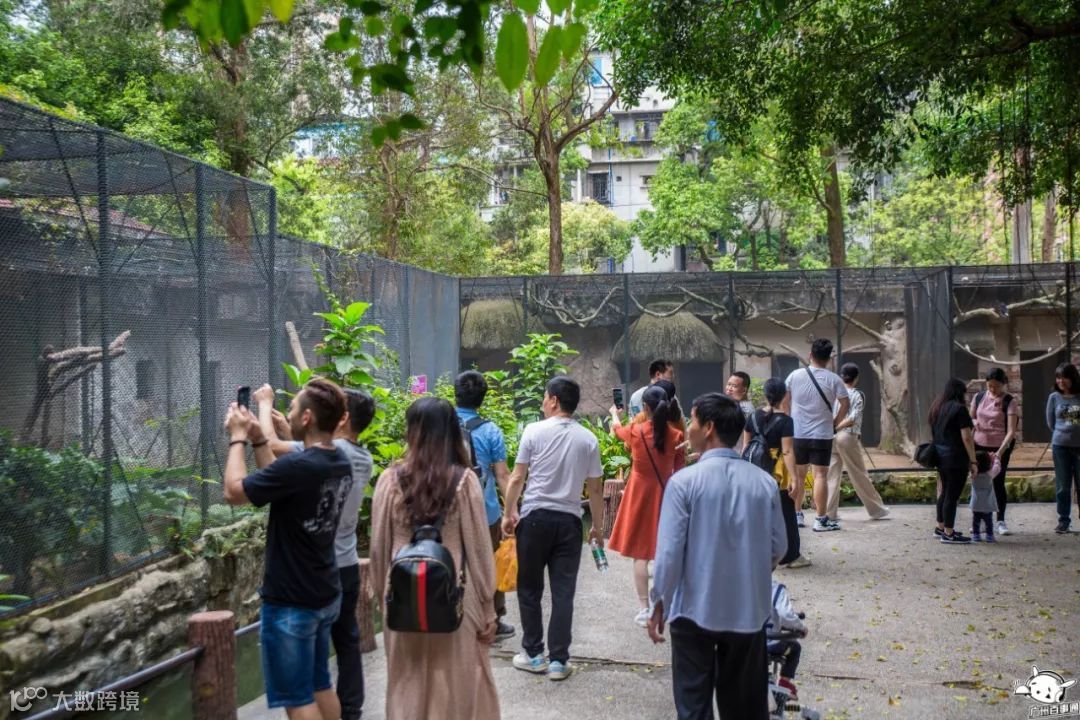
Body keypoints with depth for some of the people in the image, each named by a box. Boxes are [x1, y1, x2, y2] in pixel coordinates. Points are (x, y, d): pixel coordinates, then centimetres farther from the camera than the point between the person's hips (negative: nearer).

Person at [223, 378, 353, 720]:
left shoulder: (298, 466, -27)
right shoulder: (340, 463, 1)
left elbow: (234, 492, -14)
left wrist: (238, 438, -4)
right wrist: (258, 439, 8)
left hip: (291, 602, -8)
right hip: (325, 595, 8)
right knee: (320, 686, 20)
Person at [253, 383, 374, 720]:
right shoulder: (362, 458, 4)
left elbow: (271, 444, -20)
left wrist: (265, 402, -5)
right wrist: (288, 430, 13)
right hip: (347, 566, 8)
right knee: (347, 641, 16)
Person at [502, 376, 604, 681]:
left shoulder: (534, 431, -6)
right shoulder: (588, 439, 1)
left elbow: (516, 478, -4)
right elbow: (595, 489, 5)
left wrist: (509, 513, 7)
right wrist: (598, 527, 16)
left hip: (535, 517, -2)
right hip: (569, 520, 2)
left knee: (530, 589, 12)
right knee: (563, 592, 7)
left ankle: (533, 654, 19)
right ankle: (558, 660, 10)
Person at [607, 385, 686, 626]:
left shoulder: (636, 431, -10)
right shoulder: (676, 435, -7)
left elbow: (617, 429, 14)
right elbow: (680, 469, 0)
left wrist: (614, 414, 35)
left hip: (640, 493, -2)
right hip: (665, 494, 2)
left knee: (640, 553, 3)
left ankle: (645, 609, 2)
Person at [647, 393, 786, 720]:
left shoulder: (685, 481, -15)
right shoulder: (764, 482, -3)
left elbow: (669, 551, -14)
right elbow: (779, 547, 5)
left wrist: (660, 602, 0)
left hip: (694, 609, -3)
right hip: (749, 610, 4)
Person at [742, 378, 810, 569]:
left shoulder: (754, 417, 2)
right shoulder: (785, 420, -12)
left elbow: (745, 445, 7)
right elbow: (787, 451, -18)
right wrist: (793, 478, -18)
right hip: (778, 472, -4)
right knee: (785, 513, 6)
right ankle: (791, 556, 13)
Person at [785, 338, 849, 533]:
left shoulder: (795, 375, -1)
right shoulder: (833, 379, -7)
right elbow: (845, 404, -9)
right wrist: (834, 422, 4)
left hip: (797, 434, 2)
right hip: (822, 436, -2)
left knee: (798, 475, 13)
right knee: (820, 475, -1)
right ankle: (821, 520, -1)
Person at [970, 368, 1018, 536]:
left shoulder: (1008, 402, -11)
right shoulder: (979, 397, 2)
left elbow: (1011, 431, -17)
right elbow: (971, 418, 16)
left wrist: (1000, 452, -27)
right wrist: (975, 423, -9)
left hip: (1001, 447, -4)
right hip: (980, 445, 4)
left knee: (998, 482, -1)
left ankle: (1001, 521, 12)